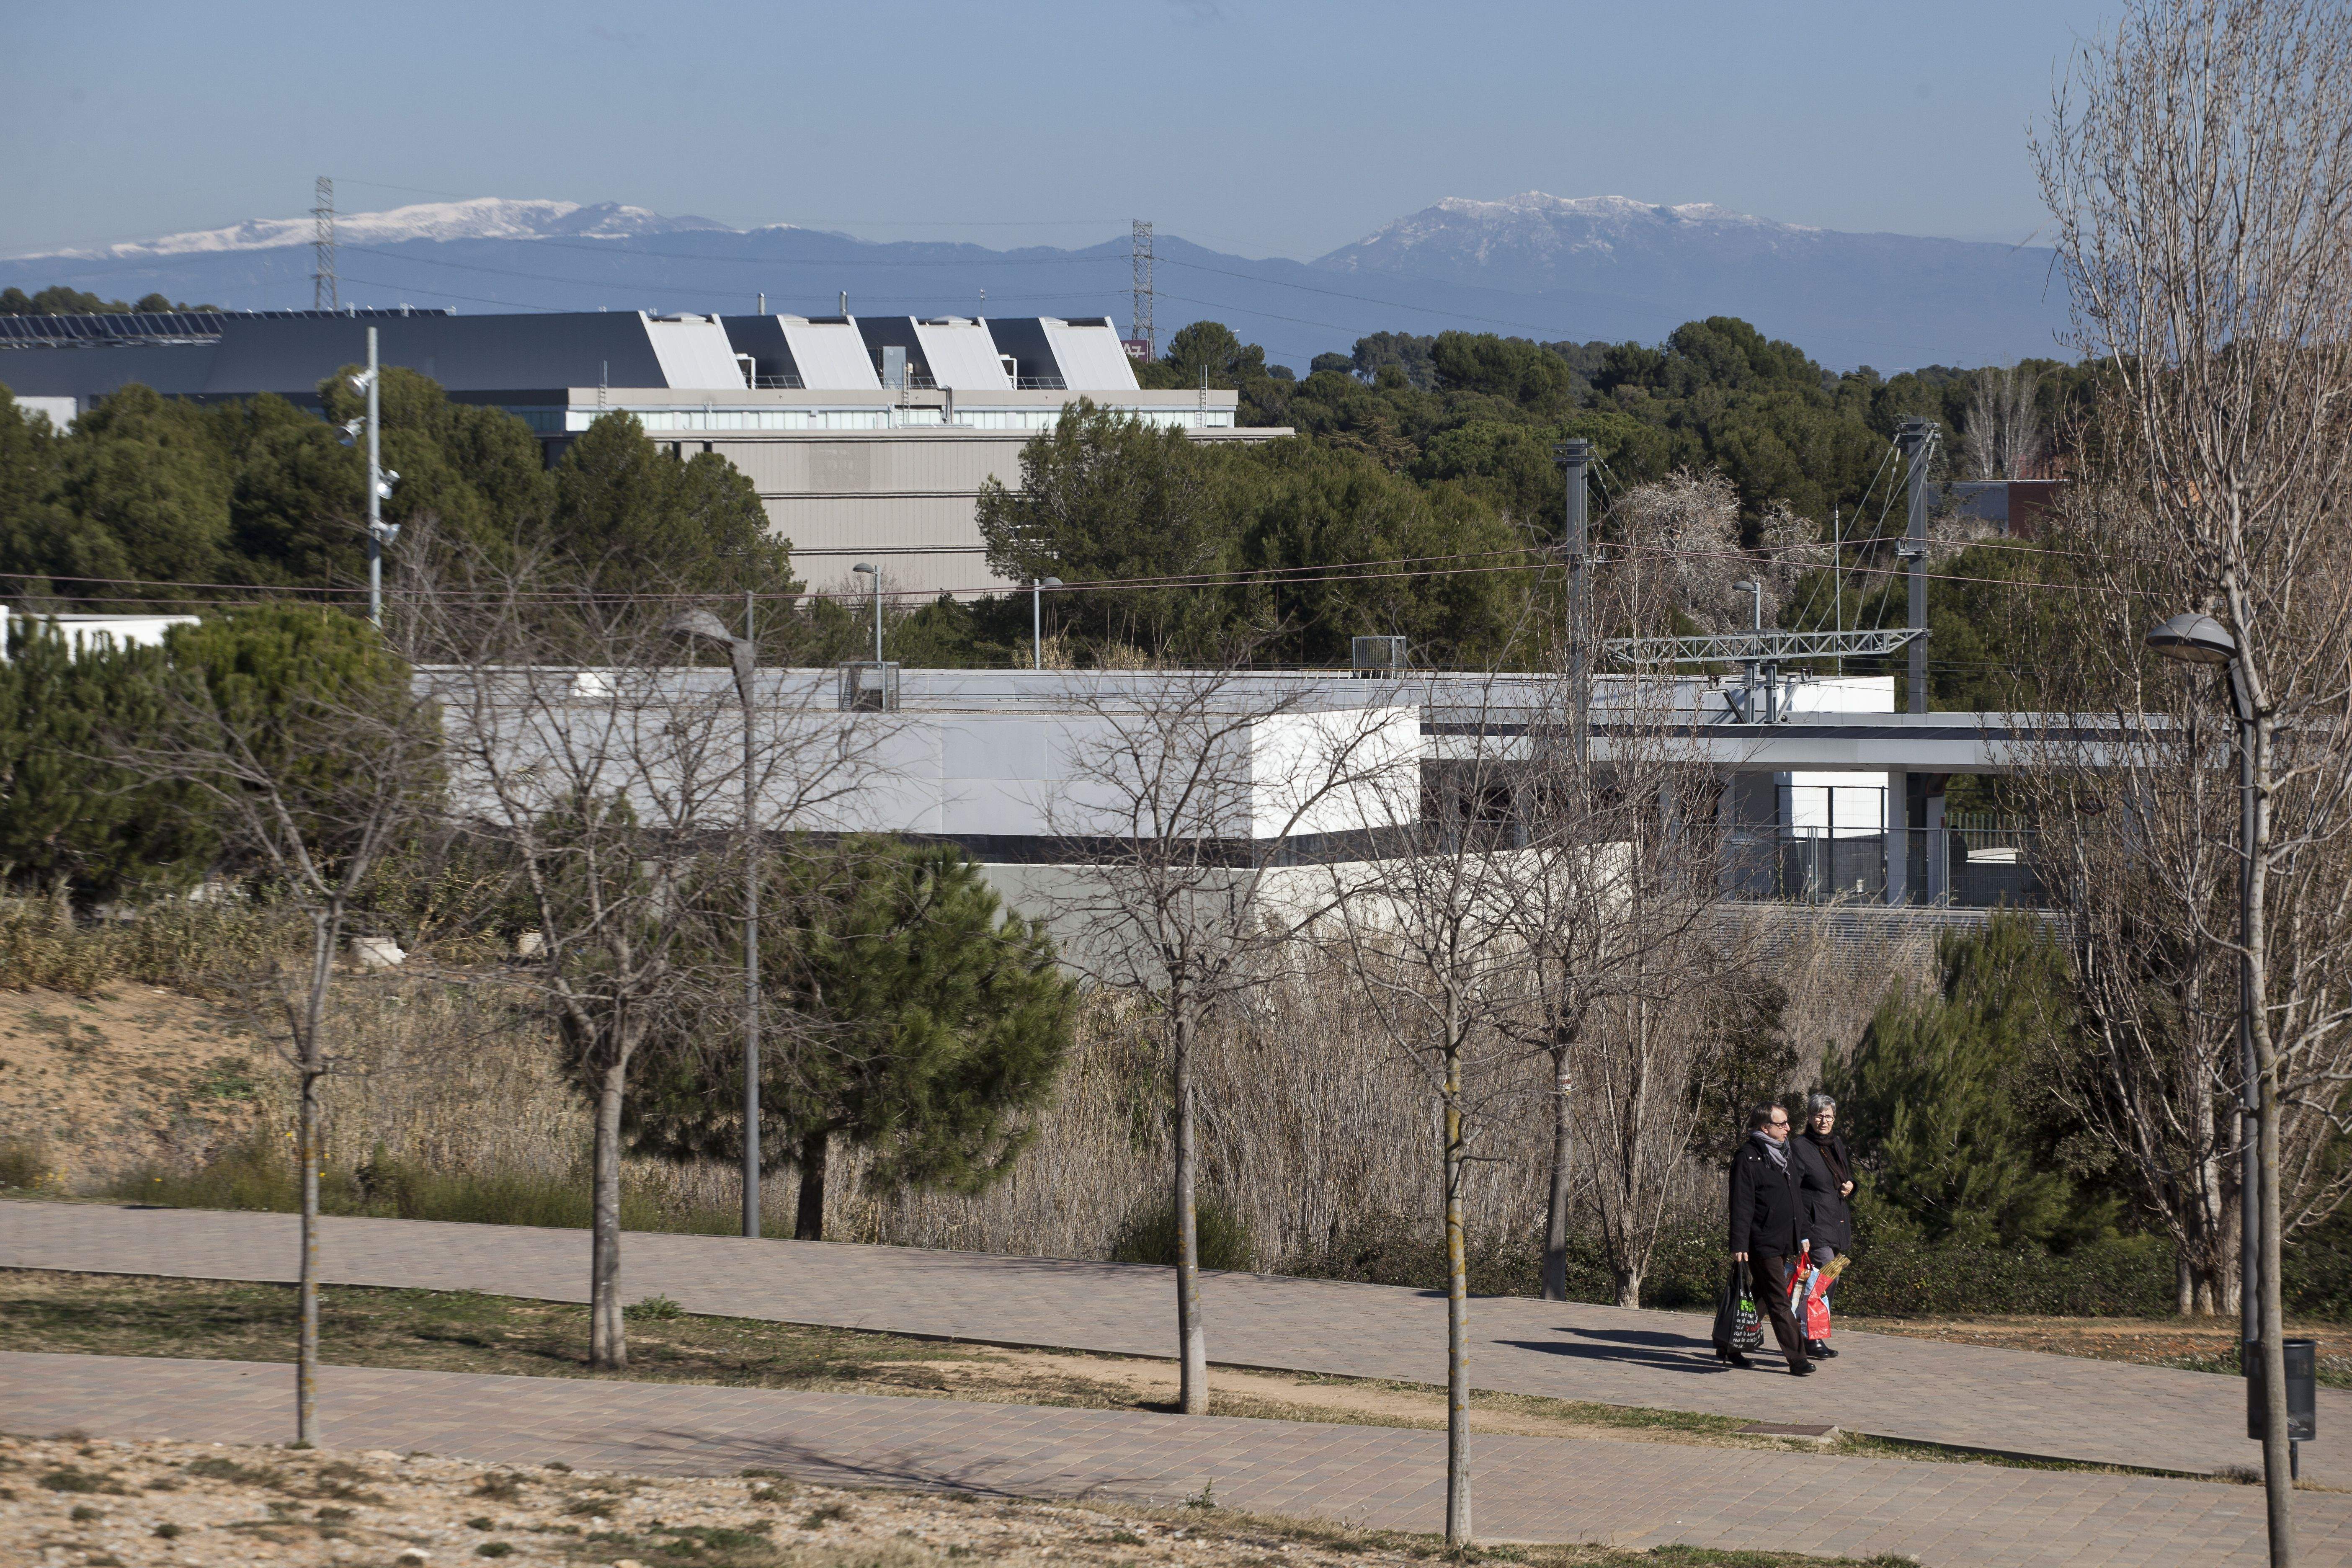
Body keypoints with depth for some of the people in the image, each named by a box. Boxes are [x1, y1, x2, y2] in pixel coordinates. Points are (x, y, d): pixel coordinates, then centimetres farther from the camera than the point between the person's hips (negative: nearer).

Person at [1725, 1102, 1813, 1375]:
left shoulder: (1782, 1155, 18)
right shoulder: (1748, 1158, -10)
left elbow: (1796, 1200, 24)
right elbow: (1741, 1204, -14)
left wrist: (1802, 1238, 21)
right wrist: (1739, 1244, -19)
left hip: (1785, 1244, 9)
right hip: (1763, 1243, -9)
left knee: (1761, 1299, 12)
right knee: (1779, 1302, -8)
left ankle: (1729, 1346, 23)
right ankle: (1797, 1359, -8)